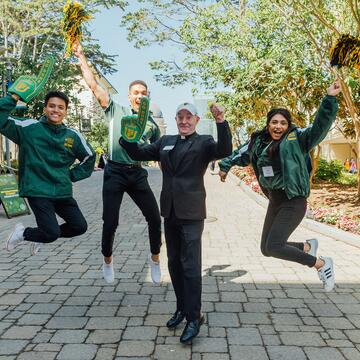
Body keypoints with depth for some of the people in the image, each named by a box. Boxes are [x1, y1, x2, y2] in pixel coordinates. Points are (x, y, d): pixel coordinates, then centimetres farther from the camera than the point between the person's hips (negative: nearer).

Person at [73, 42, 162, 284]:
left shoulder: (152, 124, 10)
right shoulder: (116, 111, 2)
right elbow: (94, 85, -4)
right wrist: (81, 57, -5)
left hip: (138, 174, 3)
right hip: (115, 173, -2)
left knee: (155, 218, 0)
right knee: (110, 222, 0)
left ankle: (155, 258, 23)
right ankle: (108, 261, 26)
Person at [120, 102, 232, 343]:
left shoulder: (204, 142, -2)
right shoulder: (165, 142, 14)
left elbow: (225, 151, -20)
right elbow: (139, 153, 13)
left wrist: (221, 122, -33)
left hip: (191, 214, -6)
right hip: (170, 212, 6)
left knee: (191, 266, -3)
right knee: (174, 263, 15)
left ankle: (194, 317, 7)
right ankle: (182, 308, 30)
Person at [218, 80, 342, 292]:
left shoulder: (297, 139, -8)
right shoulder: (259, 142, 8)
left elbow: (320, 126, -20)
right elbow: (241, 154, 25)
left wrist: (330, 99, -29)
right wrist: (225, 166, 29)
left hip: (293, 202, -7)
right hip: (274, 202, 7)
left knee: (274, 247, -18)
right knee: (267, 249, 10)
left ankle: (322, 264, 2)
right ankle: (308, 246, 32)